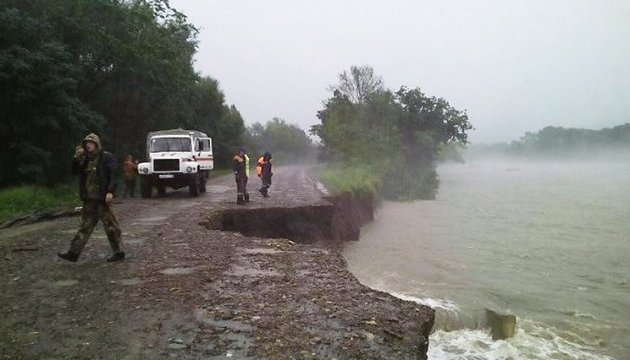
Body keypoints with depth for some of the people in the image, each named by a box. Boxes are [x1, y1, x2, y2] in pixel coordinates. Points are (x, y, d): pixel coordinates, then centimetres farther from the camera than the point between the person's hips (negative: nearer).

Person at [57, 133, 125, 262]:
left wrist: (110, 191, -22)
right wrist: (76, 158, -2)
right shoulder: (86, 159, 17)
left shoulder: (107, 157, -5)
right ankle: (73, 253, 13)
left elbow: (113, 175, -12)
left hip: (102, 198, -7)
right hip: (89, 199, 7)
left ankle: (119, 252, 9)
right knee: (85, 226, 10)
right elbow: (75, 171, 12)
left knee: (110, 225, -1)